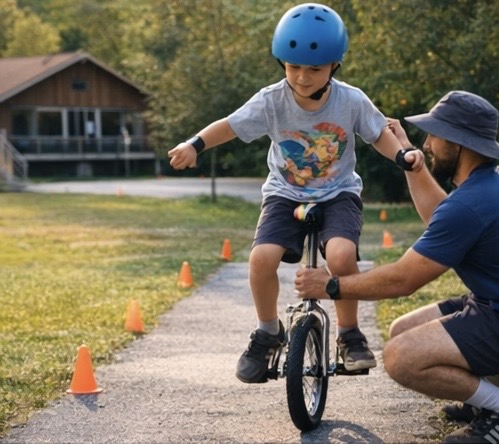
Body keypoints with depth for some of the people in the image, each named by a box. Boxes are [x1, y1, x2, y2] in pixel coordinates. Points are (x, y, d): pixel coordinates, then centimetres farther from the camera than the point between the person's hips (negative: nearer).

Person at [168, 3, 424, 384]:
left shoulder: (351, 100, -13)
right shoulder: (271, 101, -14)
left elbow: (379, 134, 3)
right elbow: (230, 125, -8)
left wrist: (403, 155, -16)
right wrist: (195, 145, -25)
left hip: (338, 194, -1)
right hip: (286, 194, 1)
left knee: (341, 255, -31)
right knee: (262, 258, -25)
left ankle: (350, 334, -5)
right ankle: (268, 332, 3)